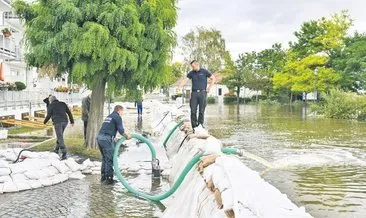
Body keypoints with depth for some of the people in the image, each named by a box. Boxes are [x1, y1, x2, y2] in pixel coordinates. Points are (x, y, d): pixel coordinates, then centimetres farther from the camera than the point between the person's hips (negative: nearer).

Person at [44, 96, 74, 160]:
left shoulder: (51, 106, 3)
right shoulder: (63, 104, 16)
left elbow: (48, 115, 0)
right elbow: (69, 112, 11)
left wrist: (44, 122, 19)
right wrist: (72, 121, 13)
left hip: (57, 122, -6)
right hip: (64, 122, 6)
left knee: (60, 138, -8)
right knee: (60, 136, 23)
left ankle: (64, 154, -18)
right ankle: (56, 150, 30)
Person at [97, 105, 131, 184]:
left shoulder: (109, 116, 26)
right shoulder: (117, 117, 0)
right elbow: (120, 129, -7)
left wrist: (114, 138, 30)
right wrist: (126, 136, 7)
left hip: (99, 137, 9)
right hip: (106, 139, -9)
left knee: (105, 158, 20)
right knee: (110, 159, -2)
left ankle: (103, 176, 26)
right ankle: (109, 179, 0)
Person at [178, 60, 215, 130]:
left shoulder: (204, 71, 4)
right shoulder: (191, 73, 9)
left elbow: (213, 78, 10)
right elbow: (185, 80, 0)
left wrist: (209, 87, 2)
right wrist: (180, 87, -16)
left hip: (202, 93, -2)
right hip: (194, 93, 2)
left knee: (201, 110, -1)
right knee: (193, 110, -3)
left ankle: (200, 125, 7)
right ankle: (194, 126, 4)